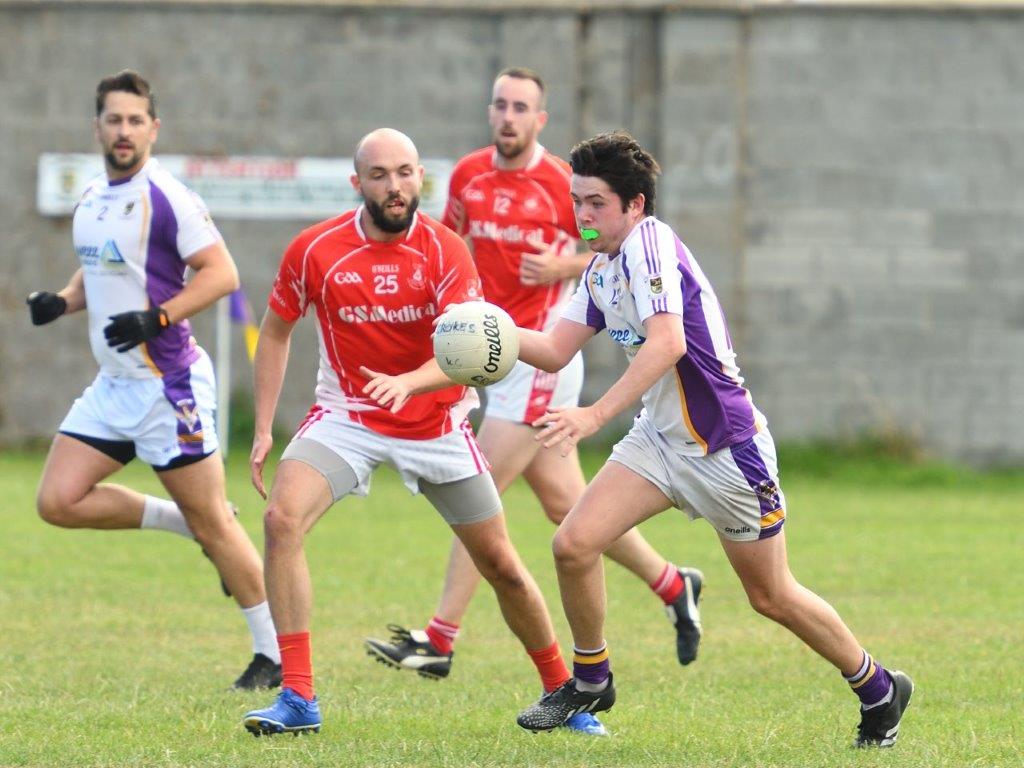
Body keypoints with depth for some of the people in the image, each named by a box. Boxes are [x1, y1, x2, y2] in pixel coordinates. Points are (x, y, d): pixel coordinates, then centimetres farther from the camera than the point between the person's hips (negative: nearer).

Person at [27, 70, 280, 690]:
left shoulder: (166, 199, -13)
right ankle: (179, 522, 17)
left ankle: (276, 655, 4)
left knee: (211, 522, -5)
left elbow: (221, 273, -17)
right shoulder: (91, 201, 12)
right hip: (114, 384, 8)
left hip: (168, 381, -8)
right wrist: (62, 301, 6)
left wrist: (156, 318, -26)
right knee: (58, 502, -1)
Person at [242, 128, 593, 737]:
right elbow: (276, 331, 5)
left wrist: (406, 383, -46)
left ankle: (561, 688, 28)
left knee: (501, 564, 4)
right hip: (347, 415, 0)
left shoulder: (447, 252, -15)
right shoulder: (314, 251, -10)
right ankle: (298, 699, -20)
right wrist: (264, 429, -1)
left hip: (436, 424, 0)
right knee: (282, 519, -24)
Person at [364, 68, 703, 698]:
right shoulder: (468, 176, 8)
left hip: (541, 356, -7)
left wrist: (563, 267, -20)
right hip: (502, 356, 7)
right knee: (565, 502, 11)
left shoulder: (563, 184, -10)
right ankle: (672, 584, 28)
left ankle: (439, 641, -5)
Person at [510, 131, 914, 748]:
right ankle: (591, 681, 10)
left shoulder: (649, 243, -22)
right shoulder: (602, 269, 7)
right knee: (574, 544, -10)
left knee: (773, 597, 4)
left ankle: (879, 689, 25)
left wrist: (595, 415, -41)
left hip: (726, 445, -8)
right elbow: (555, 350, 7)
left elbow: (667, 344, -34)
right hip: (659, 438, 8)